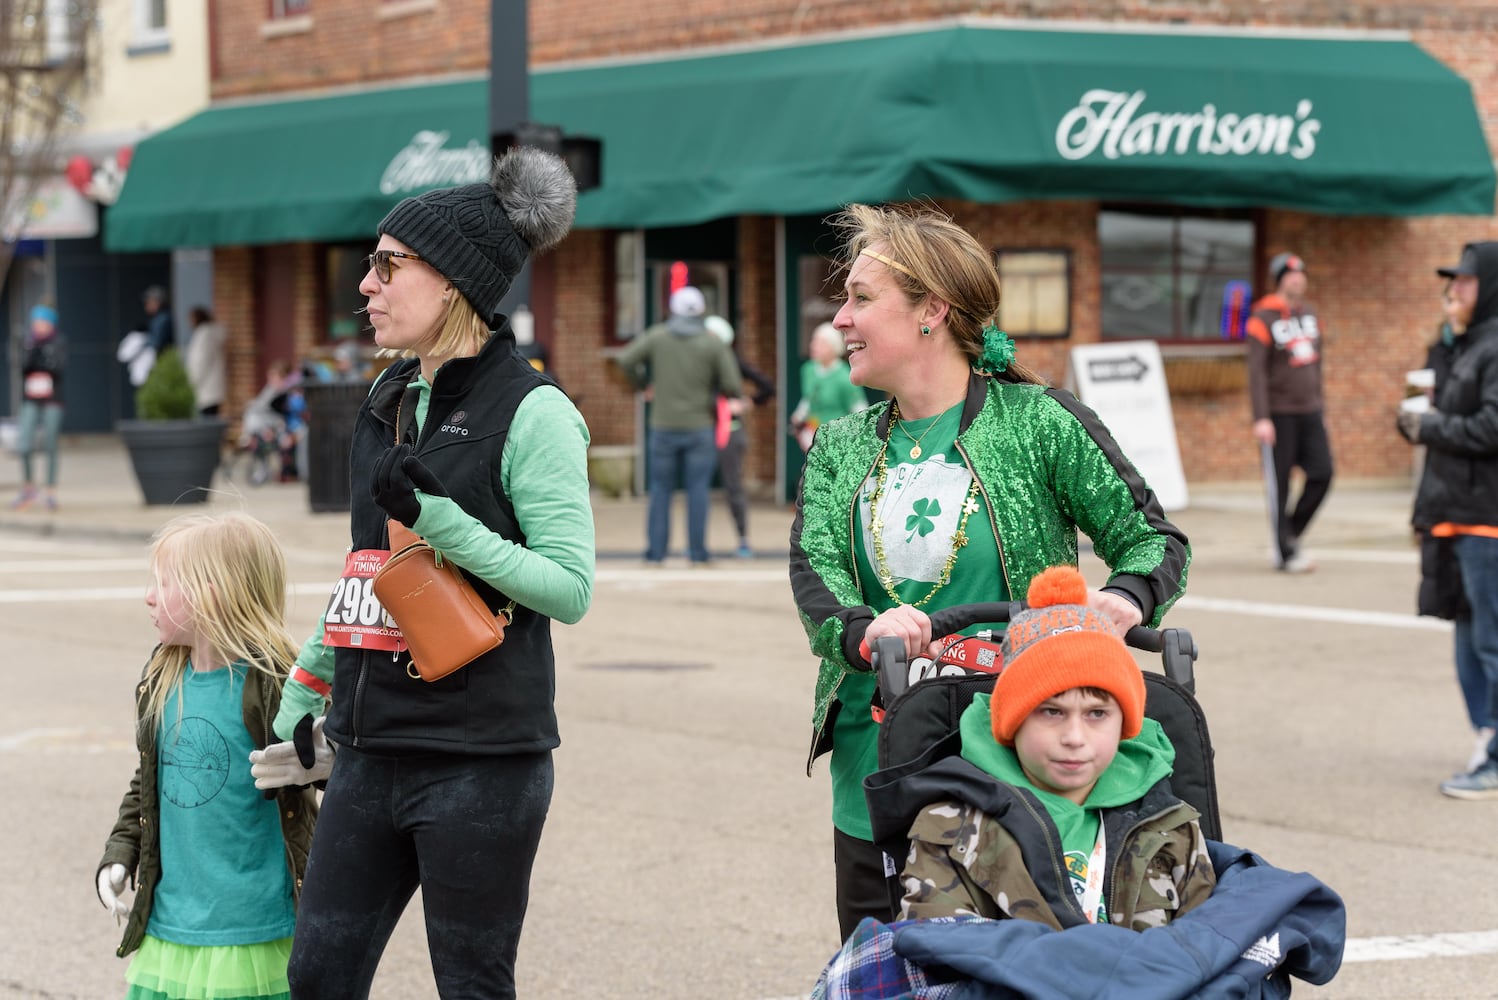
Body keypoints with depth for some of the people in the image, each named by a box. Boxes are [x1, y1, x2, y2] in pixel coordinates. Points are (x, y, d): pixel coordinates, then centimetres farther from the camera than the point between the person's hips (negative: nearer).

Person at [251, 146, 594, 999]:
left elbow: (571, 588, -15)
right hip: (373, 748, 7)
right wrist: (306, 687, 23)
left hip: (482, 758, -7)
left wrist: (441, 519, -22)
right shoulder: (389, 398, 13)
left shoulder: (533, 412, -10)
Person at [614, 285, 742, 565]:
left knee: (660, 490, 7)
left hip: (664, 426, 1)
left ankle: (656, 551, 5)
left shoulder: (657, 336, 0)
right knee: (697, 490, 1)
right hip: (699, 426, -1)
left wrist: (643, 384, 14)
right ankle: (697, 552, -1)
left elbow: (625, 360, -3)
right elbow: (733, 387, -7)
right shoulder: (714, 344, -4)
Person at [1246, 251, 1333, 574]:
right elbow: (1256, 372, -13)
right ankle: (1285, 553, 5)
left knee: (1322, 474, -1)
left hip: (1310, 412, 6)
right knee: (1281, 484, -1)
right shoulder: (1264, 318, -8)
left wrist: (1319, 404, 19)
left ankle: (1292, 533, 17)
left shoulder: (1309, 314, 12)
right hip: (1279, 414, -6)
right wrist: (1261, 418, -19)